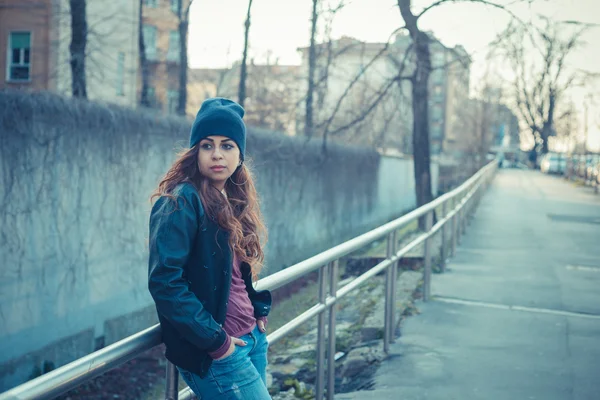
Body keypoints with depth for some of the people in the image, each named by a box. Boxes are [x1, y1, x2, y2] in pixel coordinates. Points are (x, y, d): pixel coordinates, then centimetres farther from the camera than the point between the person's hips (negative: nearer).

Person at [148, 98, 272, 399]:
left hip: (253, 337, 8)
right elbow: (164, 281, -21)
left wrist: (259, 310, 7)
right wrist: (214, 340, -19)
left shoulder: (236, 201, 10)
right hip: (215, 351, -8)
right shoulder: (181, 203, -14)